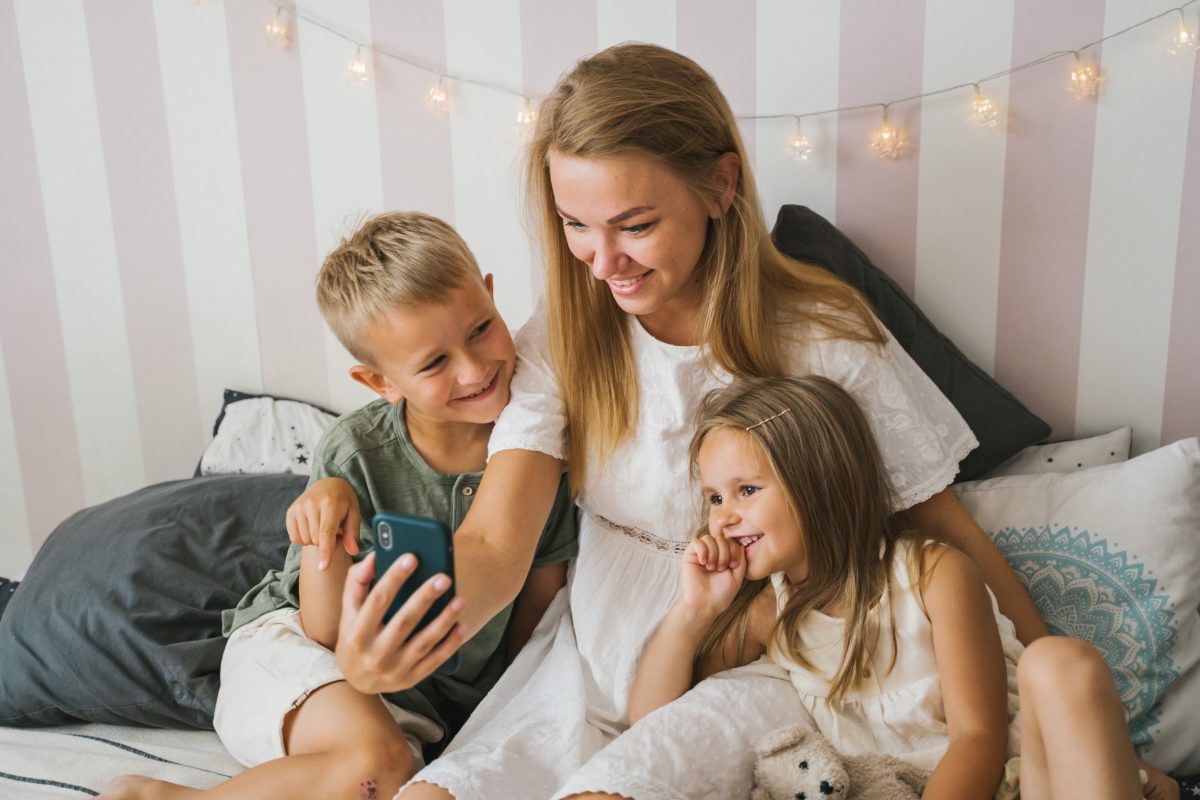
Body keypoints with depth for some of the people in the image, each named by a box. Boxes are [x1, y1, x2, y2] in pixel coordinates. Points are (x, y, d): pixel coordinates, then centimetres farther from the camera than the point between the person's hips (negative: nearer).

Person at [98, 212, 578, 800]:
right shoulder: (354, 455, -18)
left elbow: (537, 605, 2)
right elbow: (330, 634, -13)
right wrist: (327, 547, -32)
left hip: (431, 705, 3)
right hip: (296, 642, -3)